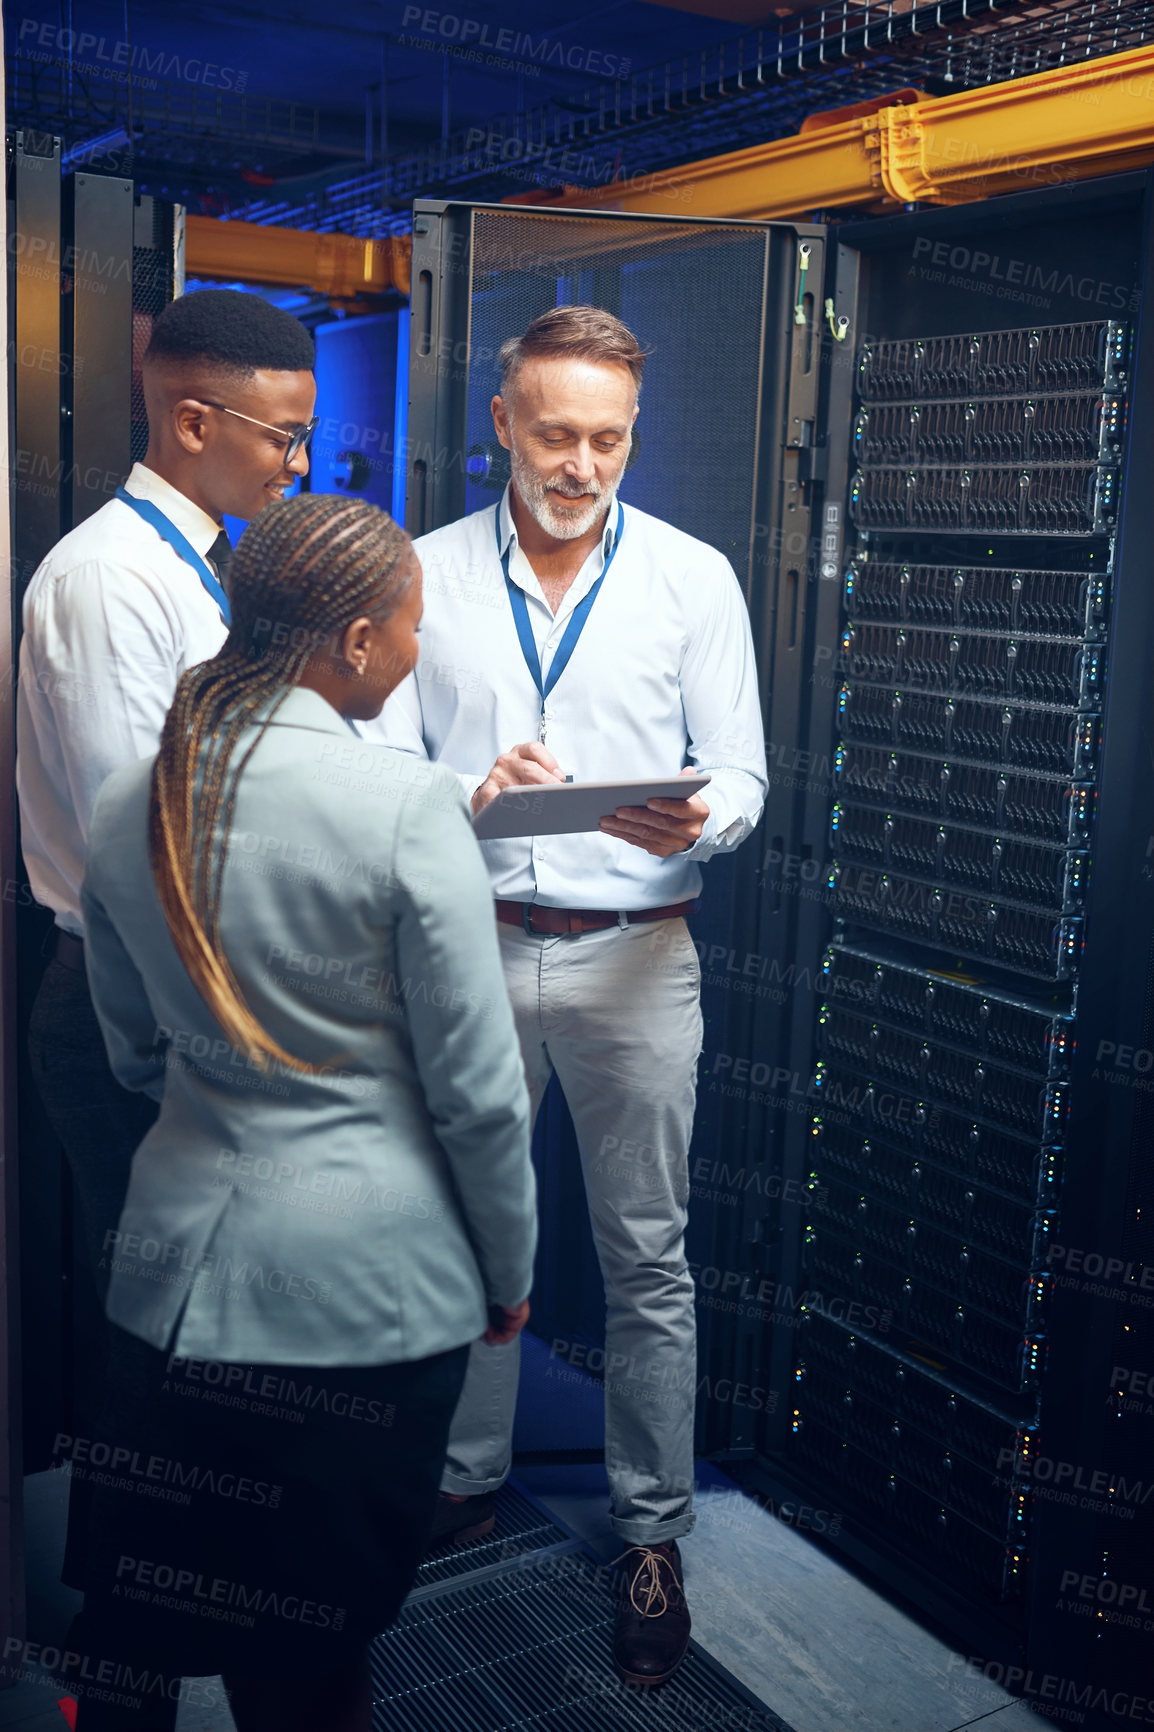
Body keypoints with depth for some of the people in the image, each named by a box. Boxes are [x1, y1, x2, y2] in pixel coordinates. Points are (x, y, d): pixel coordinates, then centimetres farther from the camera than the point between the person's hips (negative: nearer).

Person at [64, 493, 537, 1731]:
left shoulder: (126, 808, 1)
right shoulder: (408, 807, -17)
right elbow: (476, 1087, -11)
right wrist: (510, 1275, 2)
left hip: (178, 1266, 5)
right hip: (369, 1280, -4)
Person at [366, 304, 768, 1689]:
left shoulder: (693, 579, 2)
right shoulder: (426, 573, 4)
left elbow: (741, 777, 0)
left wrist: (698, 818, -23)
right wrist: (469, 796, -22)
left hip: (632, 954, -1)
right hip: (467, 941, 1)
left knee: (647, 1257, 6)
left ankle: (651, 1530, 24)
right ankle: (466, 1477, 35)